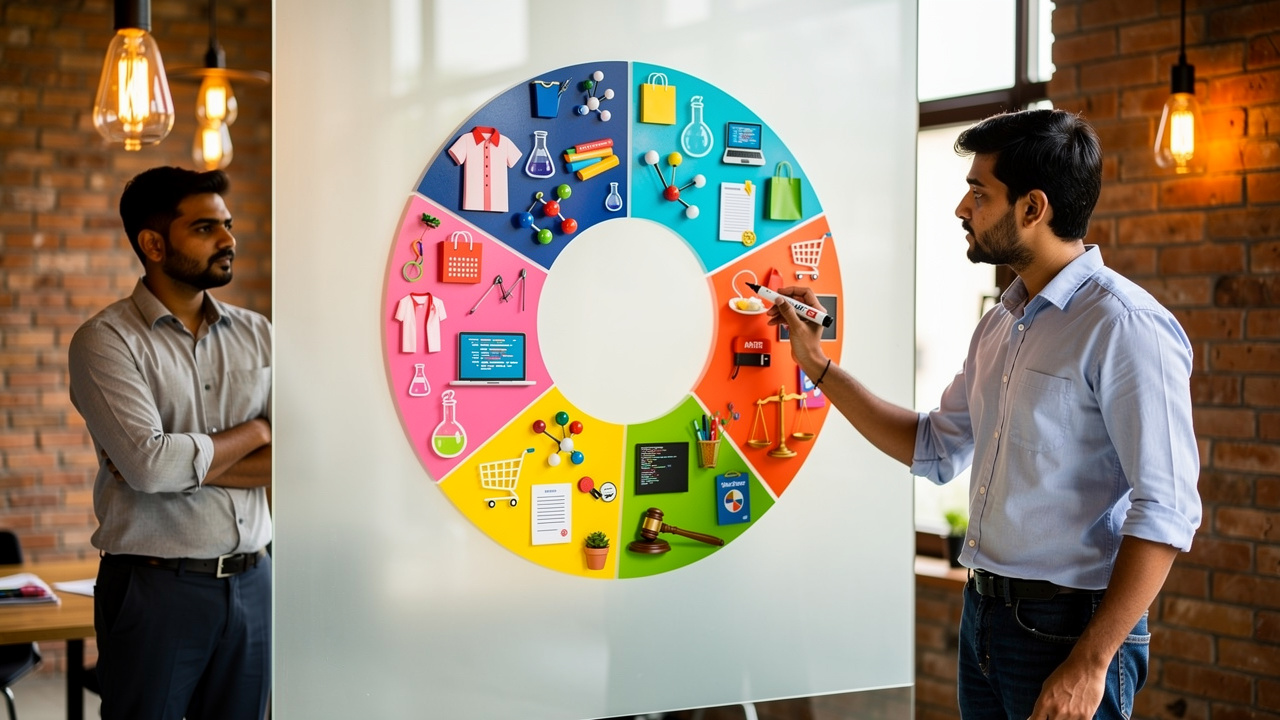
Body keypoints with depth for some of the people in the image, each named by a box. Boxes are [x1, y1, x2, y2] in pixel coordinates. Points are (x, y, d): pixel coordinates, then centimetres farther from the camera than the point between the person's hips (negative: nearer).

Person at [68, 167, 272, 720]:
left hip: (251, 584, 4)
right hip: (156, 587, -4)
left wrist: (184, 464, -12)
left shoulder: (256, 335, 9)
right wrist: (252, 433, -5)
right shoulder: (106, 340, -5)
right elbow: (149, 464, -19)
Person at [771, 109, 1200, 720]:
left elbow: (1165, 510, -21)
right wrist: (818, 365, 17)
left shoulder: (1125, 326, -16)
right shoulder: (1001, 324, 11)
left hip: (1068, 628, -8)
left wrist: (1090, 664, -22)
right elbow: (936, 450, 20)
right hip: (984, 613, 8)